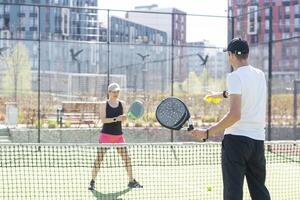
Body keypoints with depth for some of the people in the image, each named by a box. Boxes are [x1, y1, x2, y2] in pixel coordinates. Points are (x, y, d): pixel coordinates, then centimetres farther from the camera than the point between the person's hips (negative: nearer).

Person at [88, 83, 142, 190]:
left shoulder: (122, 104, 6)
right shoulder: (104, 105, -4)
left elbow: (123, 119, 6)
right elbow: (103, 120, -15)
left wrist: (128, 116, -16)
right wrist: (116, 119, -26)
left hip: (119, 135, 3)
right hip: (106, 134, -3)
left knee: (127, 158, 1)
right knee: (99, 158, -5)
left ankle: (131, 181, 13)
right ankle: (93, 182, 5)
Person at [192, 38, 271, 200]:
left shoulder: (235, 76, -12)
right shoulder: (260, 75, 9)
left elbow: (235, 115, -22)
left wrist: (207, 133, -19)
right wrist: (224, 94, 41)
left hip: (236, 139, -6)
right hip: (258, 139, 7)